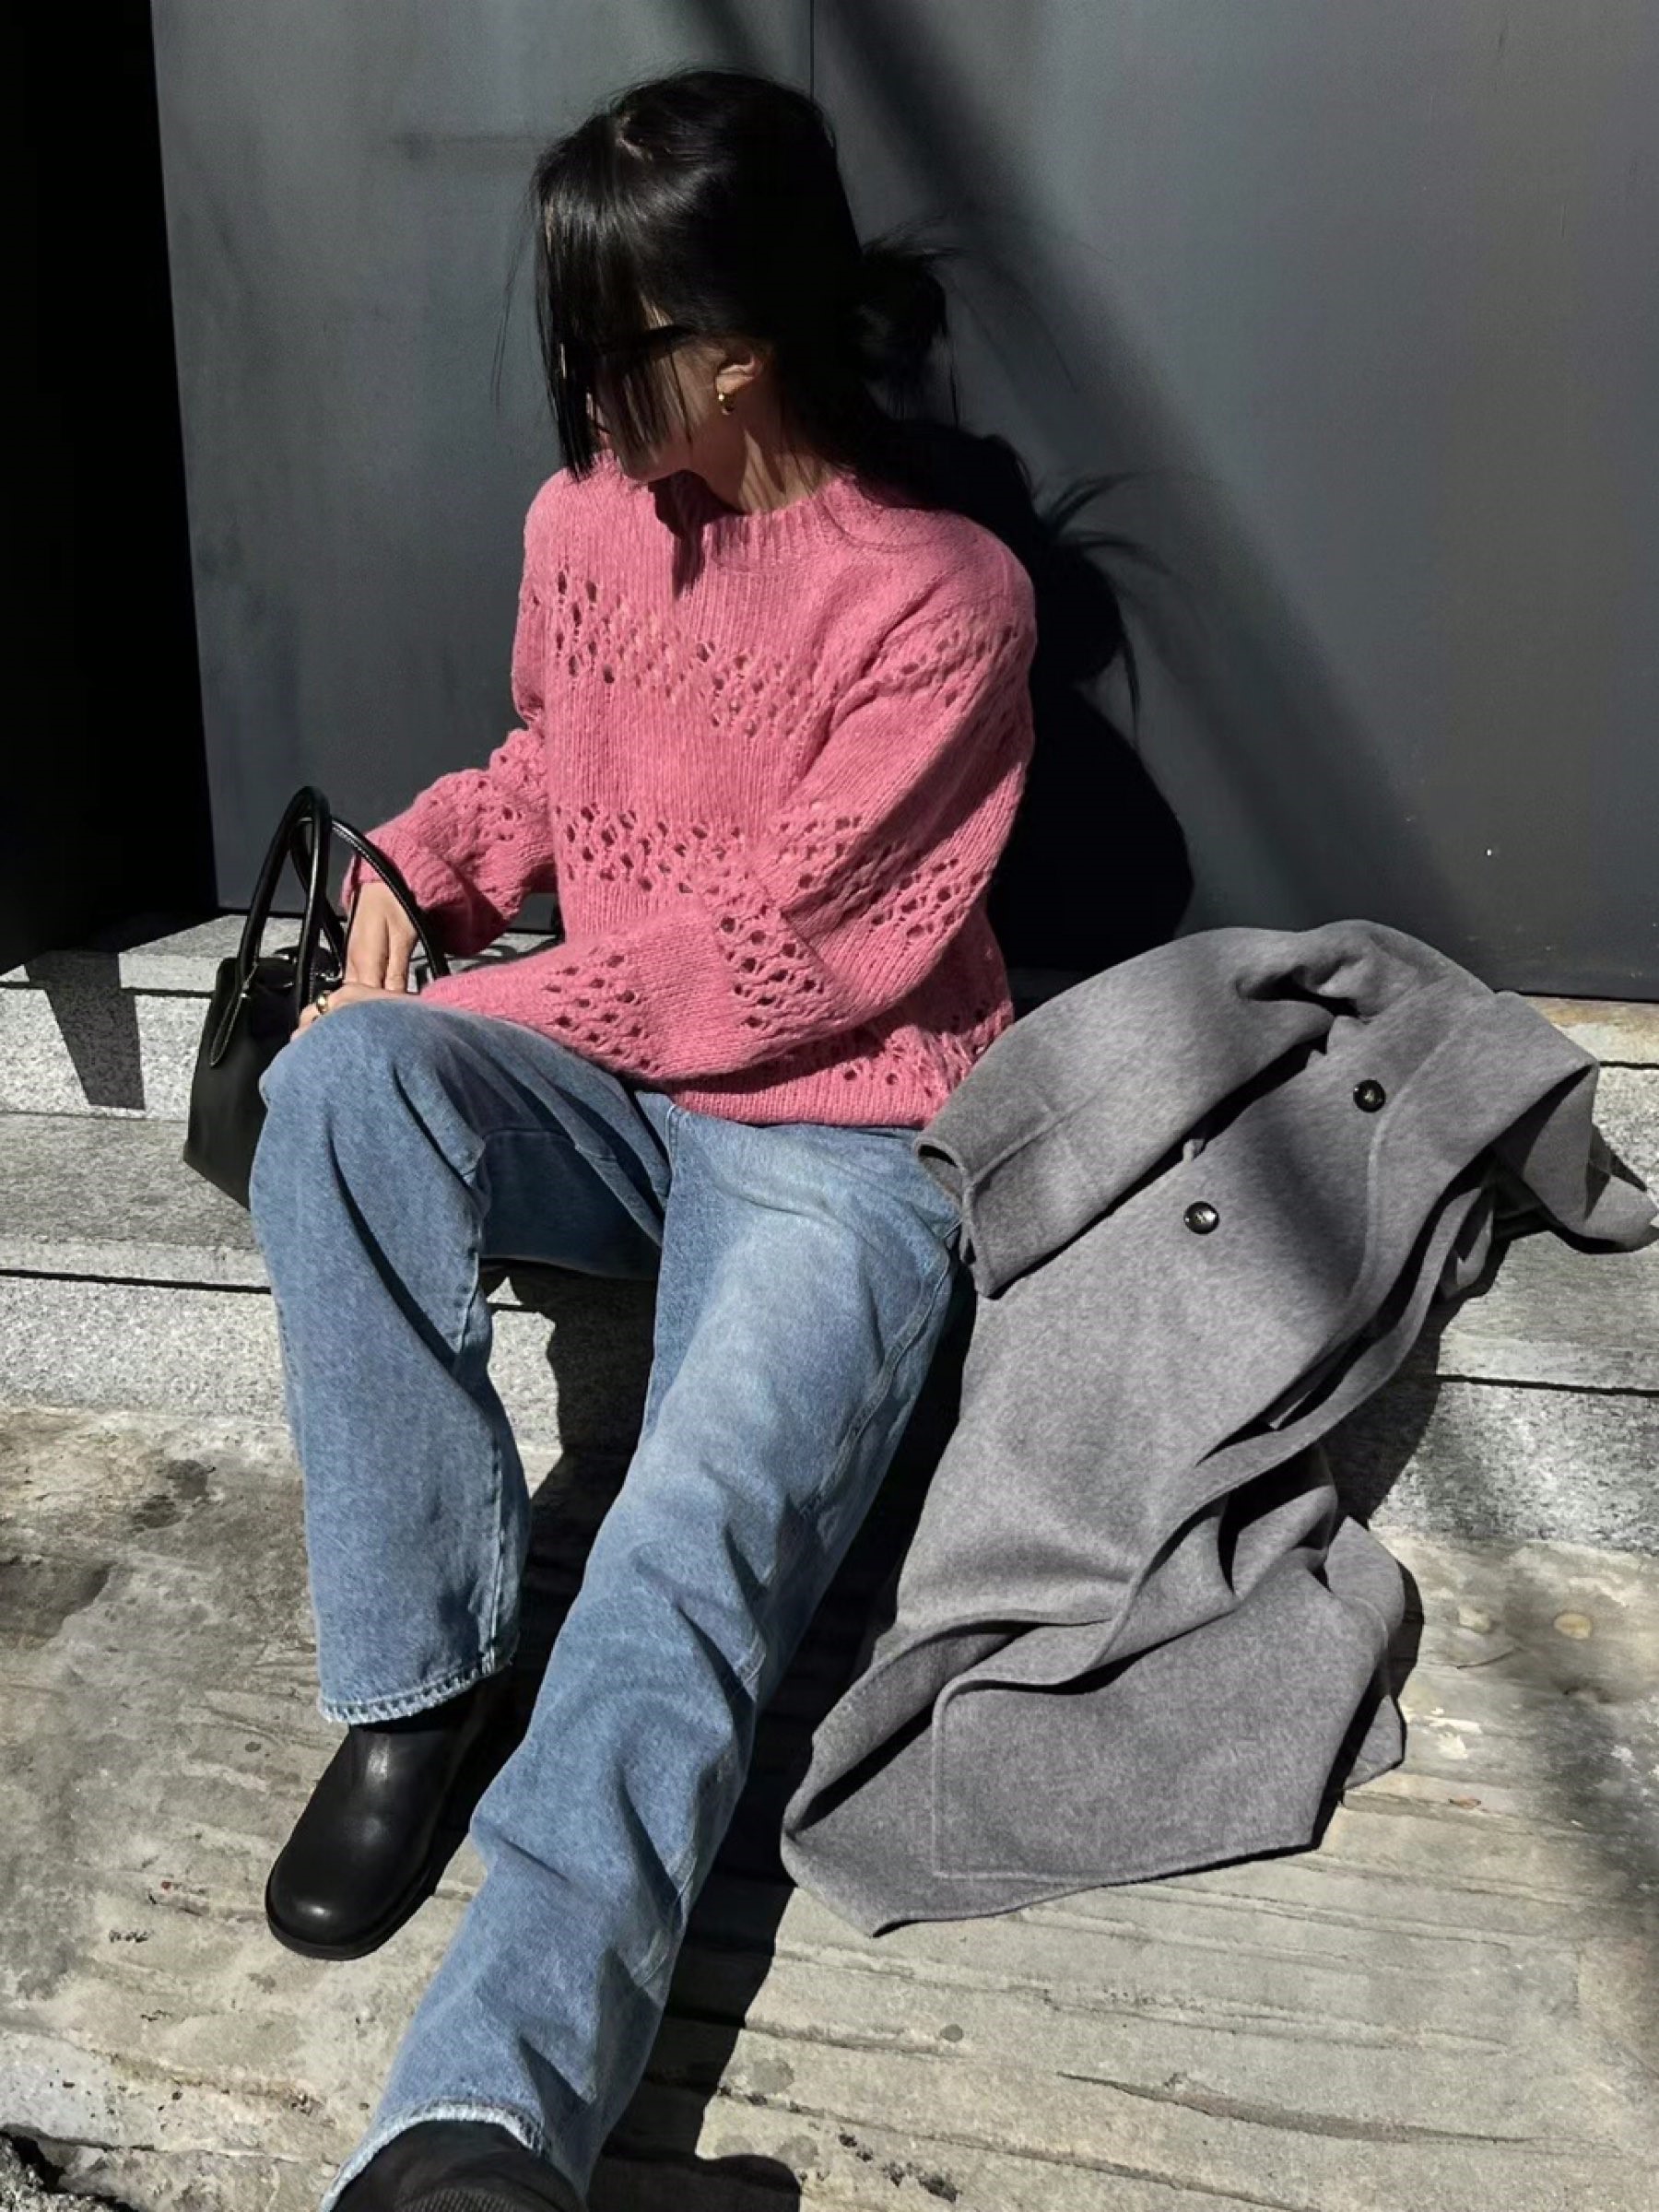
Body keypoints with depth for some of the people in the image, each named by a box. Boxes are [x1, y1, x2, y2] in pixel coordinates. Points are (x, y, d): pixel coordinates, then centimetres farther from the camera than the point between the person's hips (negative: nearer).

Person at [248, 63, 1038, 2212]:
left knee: (690, 1556, -29)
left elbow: (765, 960, -15)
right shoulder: (588, 517, 7)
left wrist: (472, 1009, -11)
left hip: (832, 1132, -5)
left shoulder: (939, 600, -12)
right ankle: (415, 1672, -19)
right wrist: (421, 853, 4)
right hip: (605, 1089, 5)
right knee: (335, 1082, -28)